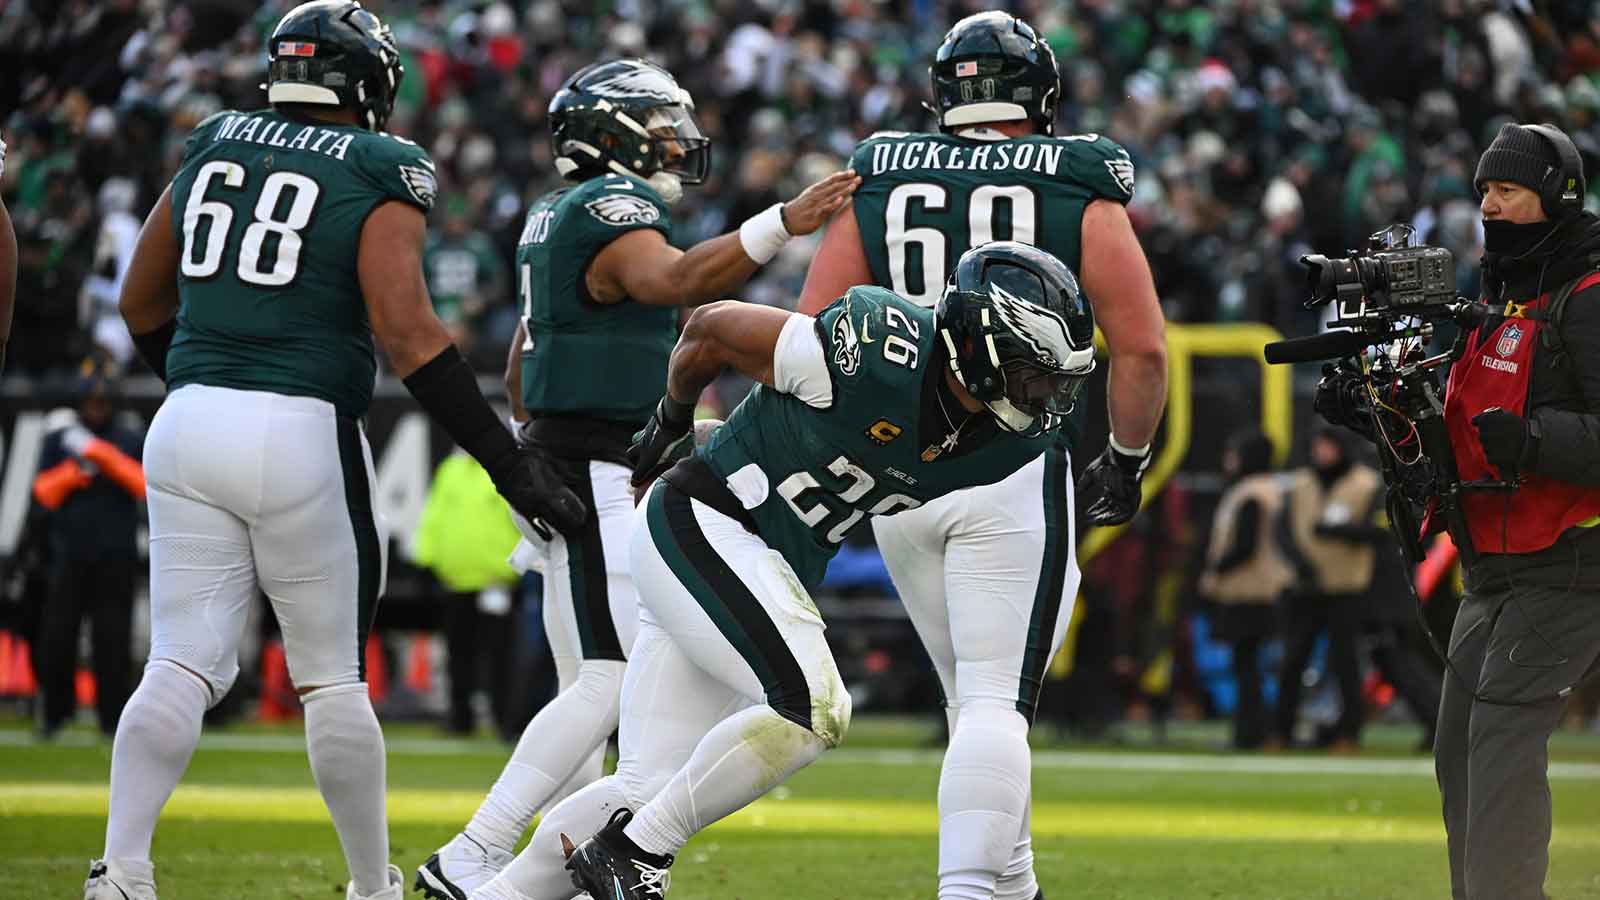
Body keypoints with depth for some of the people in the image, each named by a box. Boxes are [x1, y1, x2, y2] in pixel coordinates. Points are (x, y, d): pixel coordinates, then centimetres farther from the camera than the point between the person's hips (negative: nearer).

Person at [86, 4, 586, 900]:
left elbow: (141, 303, 20)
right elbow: (407, 331, -14)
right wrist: (508, 458, -12)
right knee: (333, 680, 8)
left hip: (189, 422, 4)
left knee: (183, 667, 3)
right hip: (302, 434, -4)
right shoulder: (380, 173, -3)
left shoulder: (214, 146, 13)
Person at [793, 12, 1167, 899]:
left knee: (975, 696, 19)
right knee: (997, 705, -7)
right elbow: (1141, 349, 0)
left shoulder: (874, 189, 8)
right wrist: (1127, 459, 15)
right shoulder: (1081, 197, 0)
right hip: (1018, 473, -4)